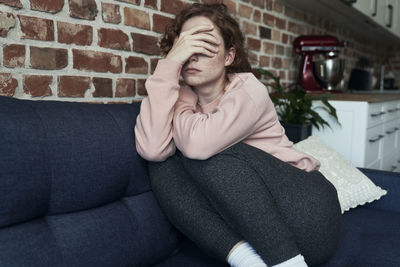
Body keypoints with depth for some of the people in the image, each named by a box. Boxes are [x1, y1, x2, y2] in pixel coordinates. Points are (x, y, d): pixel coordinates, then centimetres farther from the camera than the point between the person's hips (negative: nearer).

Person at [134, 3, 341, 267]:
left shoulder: (249, 91, -12)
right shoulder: (184, 97, 2)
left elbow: (198, 144, -32)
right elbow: (152, 150, -21)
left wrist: (179, 107, -9)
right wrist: (169, 64, -19)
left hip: (308, 210, -4)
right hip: (246, 221, 4)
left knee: (211, 154, -26)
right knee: (163, 166, -14)